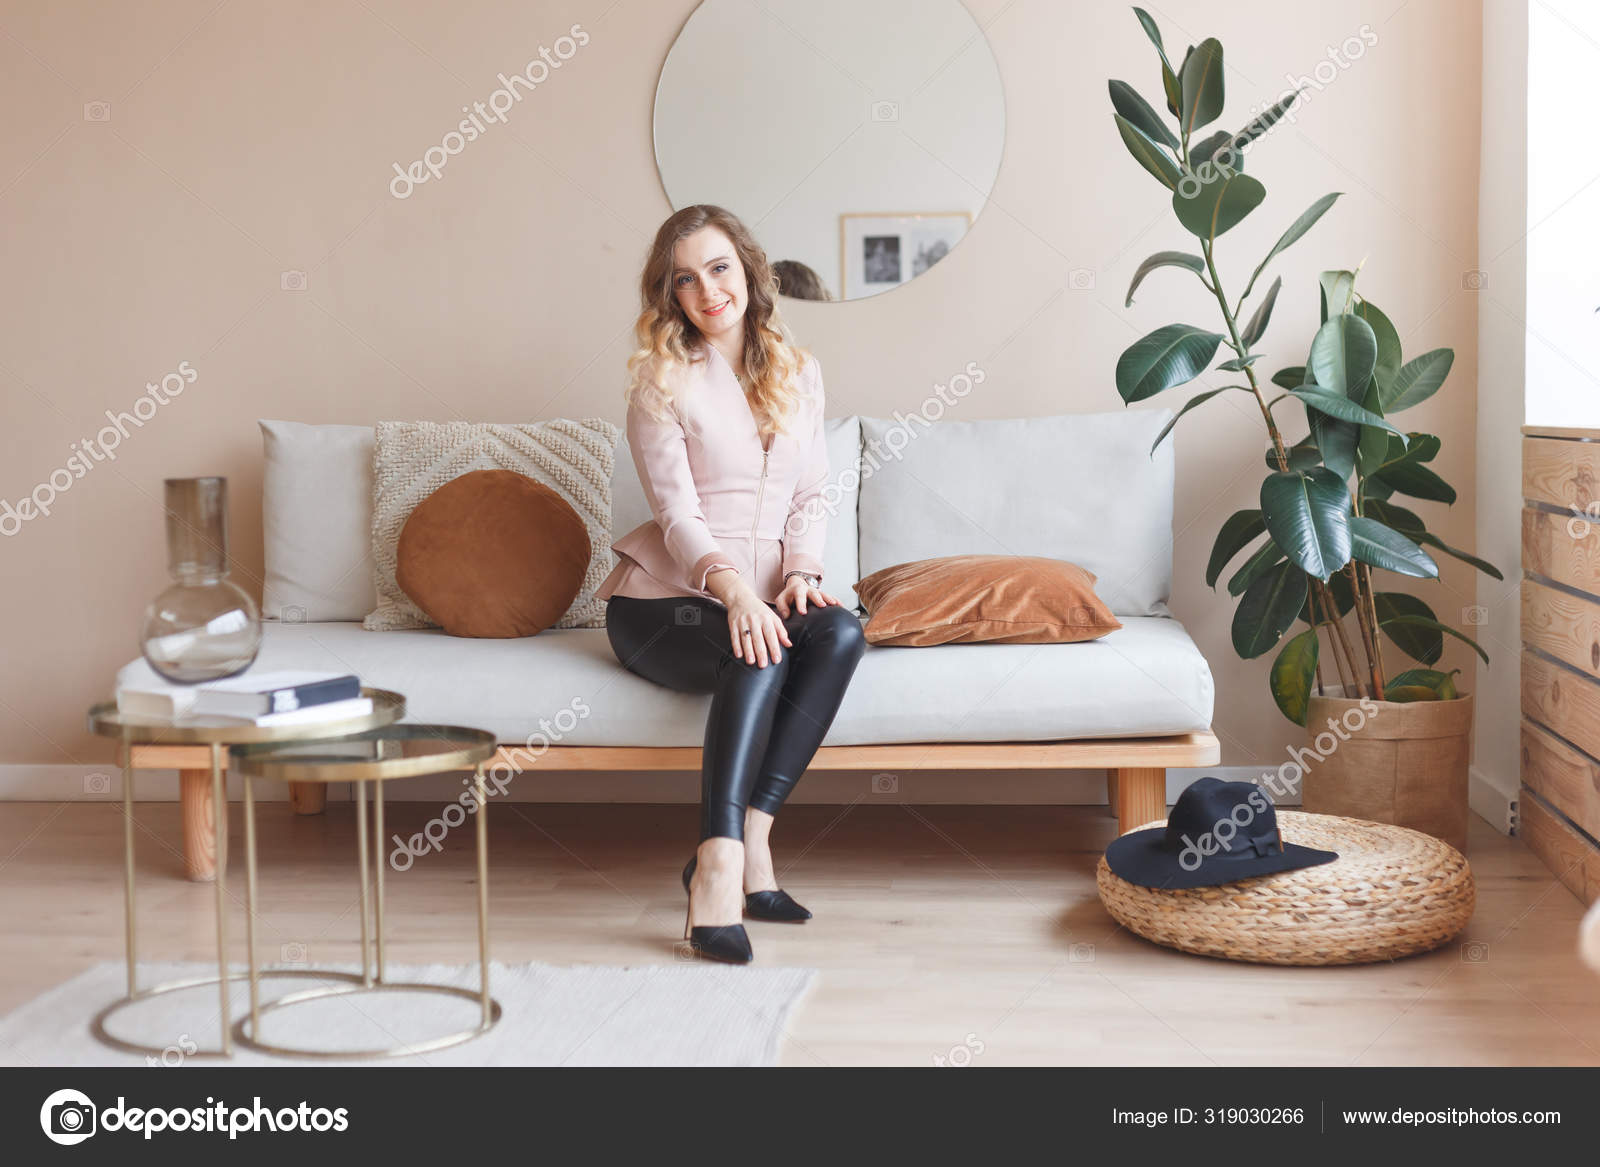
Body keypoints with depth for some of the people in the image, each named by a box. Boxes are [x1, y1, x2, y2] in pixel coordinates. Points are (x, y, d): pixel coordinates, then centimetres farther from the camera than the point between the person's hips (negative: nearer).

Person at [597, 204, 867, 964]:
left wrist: (799, 575, -12)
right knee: (763, 652, -34)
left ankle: (743, 841, -29)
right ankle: (724, 864, -40)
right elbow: (678, 516, -13)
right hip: (663, 601, -4)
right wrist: (734, 591, -31)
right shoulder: (661, 379, -3)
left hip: (759, 595, 4)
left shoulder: (797, 371, 12)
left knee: (840, 631, -27)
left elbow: (810, 498, 10)